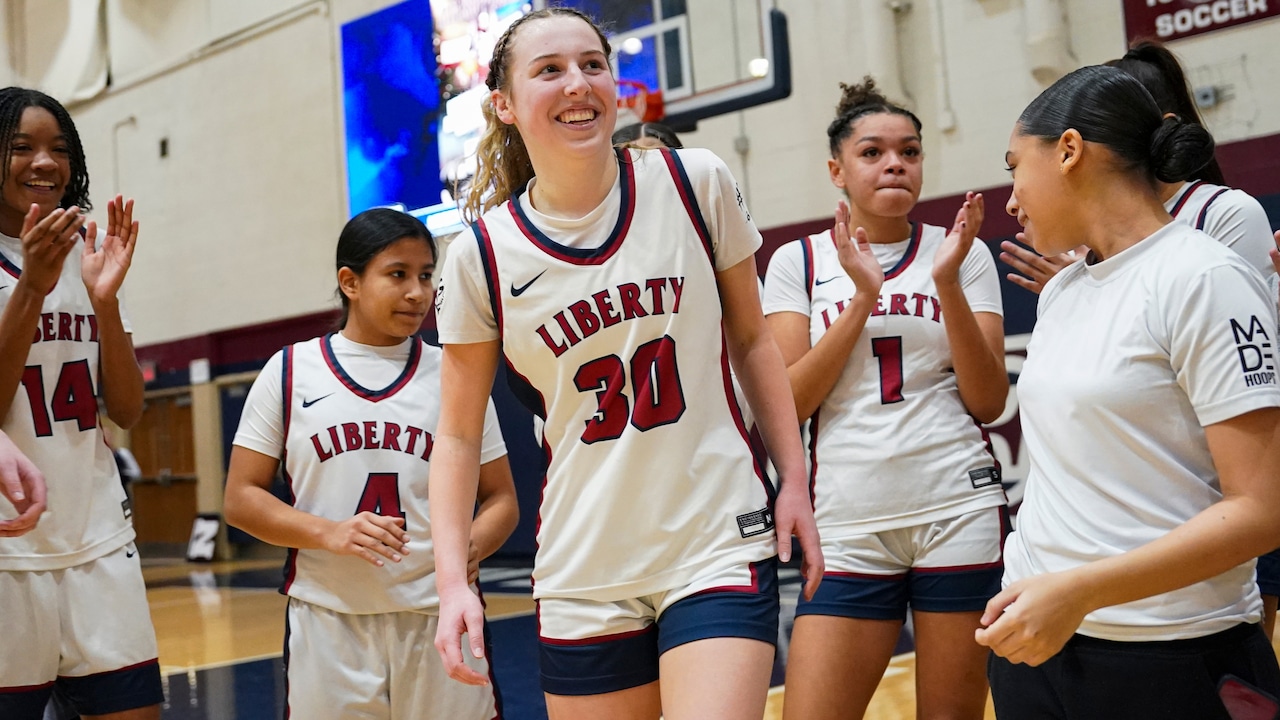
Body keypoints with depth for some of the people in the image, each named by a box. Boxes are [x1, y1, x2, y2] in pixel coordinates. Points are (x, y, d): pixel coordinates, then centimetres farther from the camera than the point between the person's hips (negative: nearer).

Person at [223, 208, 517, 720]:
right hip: (328, 621, 0)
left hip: (438, 619, 1)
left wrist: (470, 548, -14)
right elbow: (241, 499, 3)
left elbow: (500, 498, 8)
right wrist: (330, 533, -14)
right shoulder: (290, 371, 4)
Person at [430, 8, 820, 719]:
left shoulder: (697, 184, -4)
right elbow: (458, 433, 4)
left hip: (720, 547, -1)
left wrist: (794, 481, 3)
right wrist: (454, 578, -5)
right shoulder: (481, 257, -4)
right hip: (582, 575, 1)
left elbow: (751, 339, 8)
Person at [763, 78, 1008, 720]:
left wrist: (947, 285, -12)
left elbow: (989, 403, -1)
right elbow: (789, 402, -4)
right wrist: (862, 296, -12)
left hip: (959, 515, 1)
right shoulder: (798, 262, 5)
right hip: (848, 527, 0)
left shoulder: (962, 254, 6)